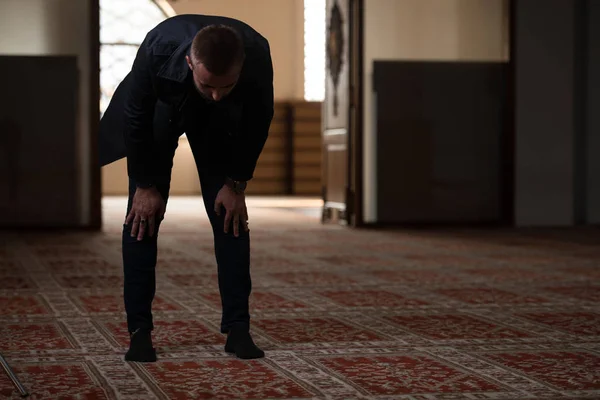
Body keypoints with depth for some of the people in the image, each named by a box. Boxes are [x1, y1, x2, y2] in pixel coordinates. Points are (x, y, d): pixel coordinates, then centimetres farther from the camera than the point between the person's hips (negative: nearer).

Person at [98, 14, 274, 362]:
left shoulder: (258, 56, -37)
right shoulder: (159, 50, -41)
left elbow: (258, 124, -17)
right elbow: (136, 120, -23)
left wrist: (236, 183, -10)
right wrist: (145, 185, -15)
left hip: (221, 121, 1)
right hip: (162, 107, -1)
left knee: (230, 216, -6)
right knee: (143, 215, -8)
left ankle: (238, 328, 0)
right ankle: (140, 330, -2)